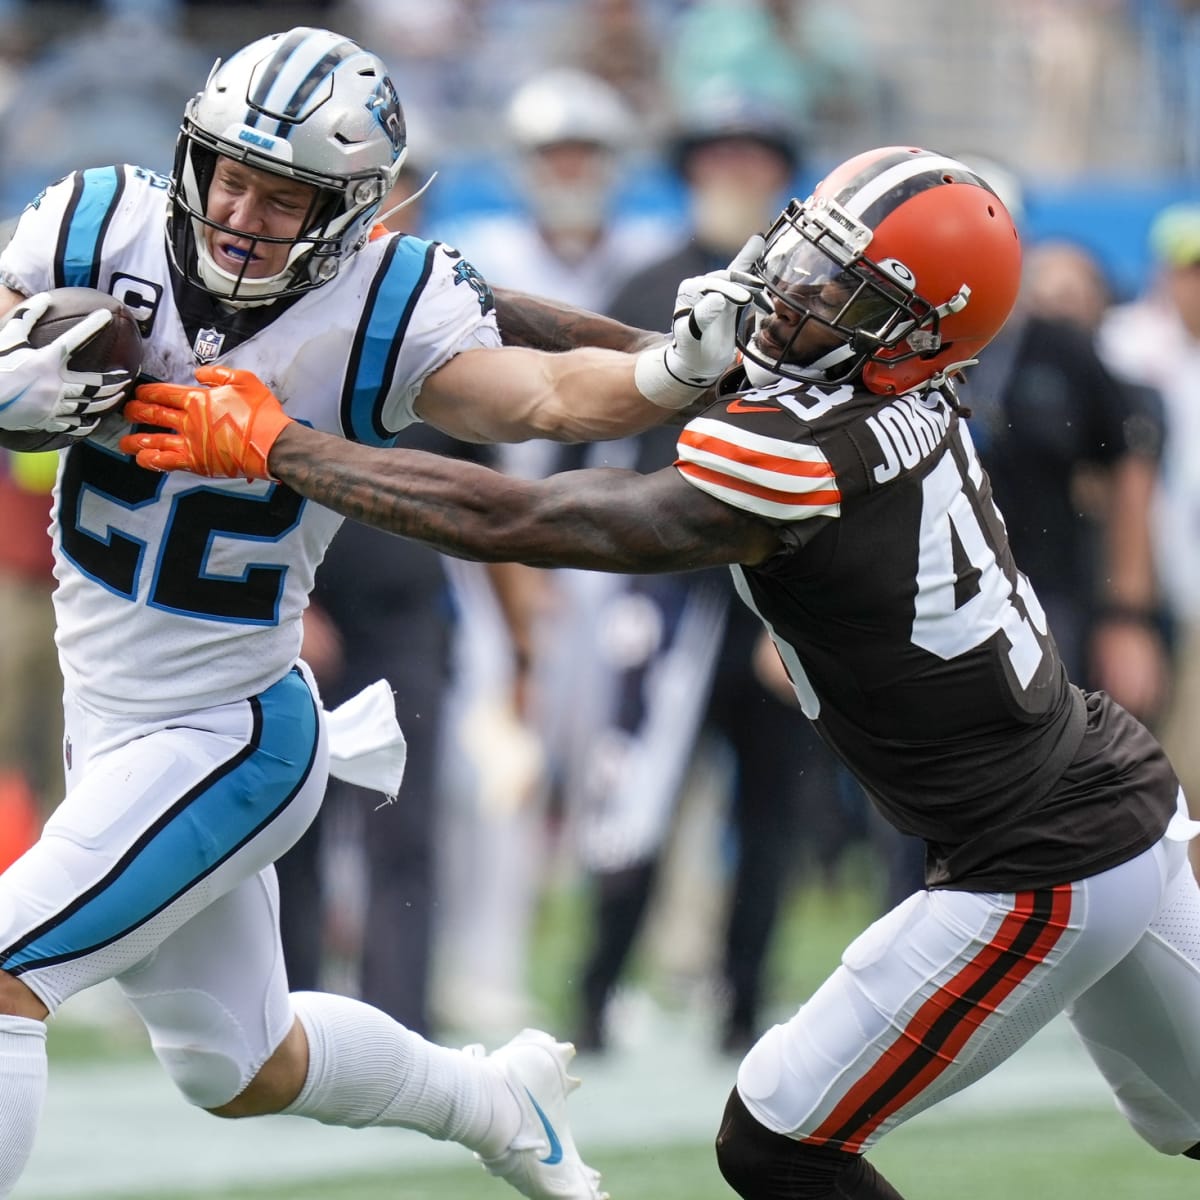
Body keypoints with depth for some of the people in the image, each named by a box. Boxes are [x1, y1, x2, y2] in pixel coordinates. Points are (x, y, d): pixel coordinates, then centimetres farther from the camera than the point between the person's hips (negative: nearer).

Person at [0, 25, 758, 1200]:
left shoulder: (382, 317, -17)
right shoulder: (103, 228, -8)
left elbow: (547, 397, -27)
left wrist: (675, 366, -46)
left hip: (224, 737, -6)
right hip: (109, 720, 6)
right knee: (240, 1072, 22)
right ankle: (498, 1103, 48)